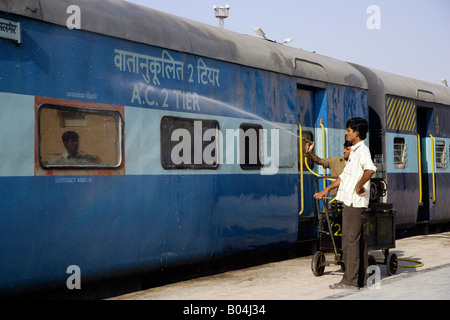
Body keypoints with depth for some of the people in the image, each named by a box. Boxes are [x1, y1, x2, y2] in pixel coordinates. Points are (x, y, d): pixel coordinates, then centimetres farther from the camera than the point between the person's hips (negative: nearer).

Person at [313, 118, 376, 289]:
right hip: (351, 202, 10)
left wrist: (359, 185, -24)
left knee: (351, 241, -7)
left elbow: (370, 169, -35)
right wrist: (327, 190, 27)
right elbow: (344, 176, 28)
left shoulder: (362, 150, -12)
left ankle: (350, 281, -3)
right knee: (358, 241, 12)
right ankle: (361, 278, 17)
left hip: (355, 202, -10)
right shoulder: (354, 151, 20)